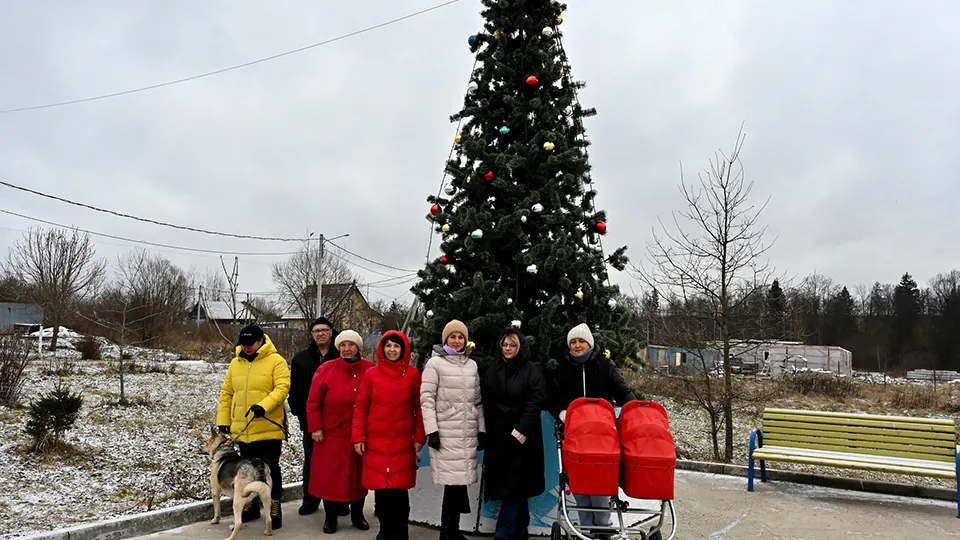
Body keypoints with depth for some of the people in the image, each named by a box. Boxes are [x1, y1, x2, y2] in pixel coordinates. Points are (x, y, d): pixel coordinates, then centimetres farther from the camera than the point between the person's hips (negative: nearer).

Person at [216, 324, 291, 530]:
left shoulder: (276, 361, -8)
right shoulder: (235, 363, 9)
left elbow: (282, 388, -18)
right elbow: (226, 393, 13)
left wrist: (263, 405, -33)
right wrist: (223, 420, 7)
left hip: (269, 429, -5)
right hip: (242, 430, 6)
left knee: (270, 471, 3)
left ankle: (274, 510, 14)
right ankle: (251, 507, 32)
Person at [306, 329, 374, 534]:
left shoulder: (370, 369, -3)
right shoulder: (327, 369, -6)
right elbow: (313, 402, -4)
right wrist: (316, 428, -7)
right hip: (332, 433, -1)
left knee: (359, 474, 12)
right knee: (330, 476, 4)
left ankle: (357, 515, 28)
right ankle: (330, 517, 21)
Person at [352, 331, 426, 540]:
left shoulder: (413, 374, 2)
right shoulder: (371, 374, 4)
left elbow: (419, 407, 4)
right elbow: (361, 407, 5)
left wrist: (419, 437, -1)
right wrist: (358, 436, -2)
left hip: (402, 441, -1)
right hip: (376, 441, 1)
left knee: (399, 487, 0)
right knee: (380, 486, 4)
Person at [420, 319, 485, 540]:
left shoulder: (472, 365, 14)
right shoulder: (435, 363, -1)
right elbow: (427, 399, -6)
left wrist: (481, 430, 13)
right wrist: (432, 431, -12)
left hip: (468, 432, 5)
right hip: (446, 432, -5)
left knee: (460, 480, 4)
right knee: (453, 481, -7)